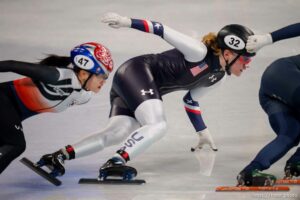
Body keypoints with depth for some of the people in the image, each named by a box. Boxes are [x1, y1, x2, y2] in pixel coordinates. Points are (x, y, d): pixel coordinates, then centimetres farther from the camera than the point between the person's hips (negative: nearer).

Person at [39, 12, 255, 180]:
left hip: (145, 89, 9)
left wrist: (203, 132, 27)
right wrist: (128, 22, -22)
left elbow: (190, 99, 23)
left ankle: (61, 155, -12)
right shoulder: (199, 51, -16)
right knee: (158, 125, -26)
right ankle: (114, 163, -36)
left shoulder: (217, 77, 11)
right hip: (136, 72, -9)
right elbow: (163, 30, -16)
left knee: (115, 133, -10)